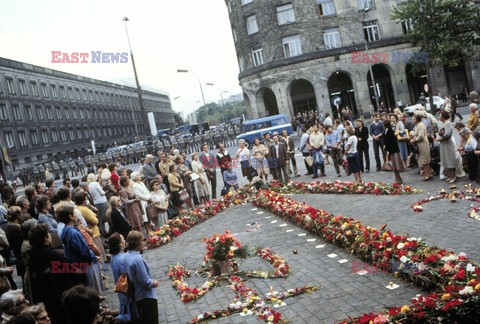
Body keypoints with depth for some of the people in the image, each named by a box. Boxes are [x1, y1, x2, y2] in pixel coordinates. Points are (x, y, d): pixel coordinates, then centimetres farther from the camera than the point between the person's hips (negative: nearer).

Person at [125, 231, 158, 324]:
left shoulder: (128, 255, -1)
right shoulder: (137, 259, -29)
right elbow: (146, 282, -26)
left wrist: (151, 280, 7)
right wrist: (154, 283, -7)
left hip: (138, 295, 9)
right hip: (146, 296, -9)